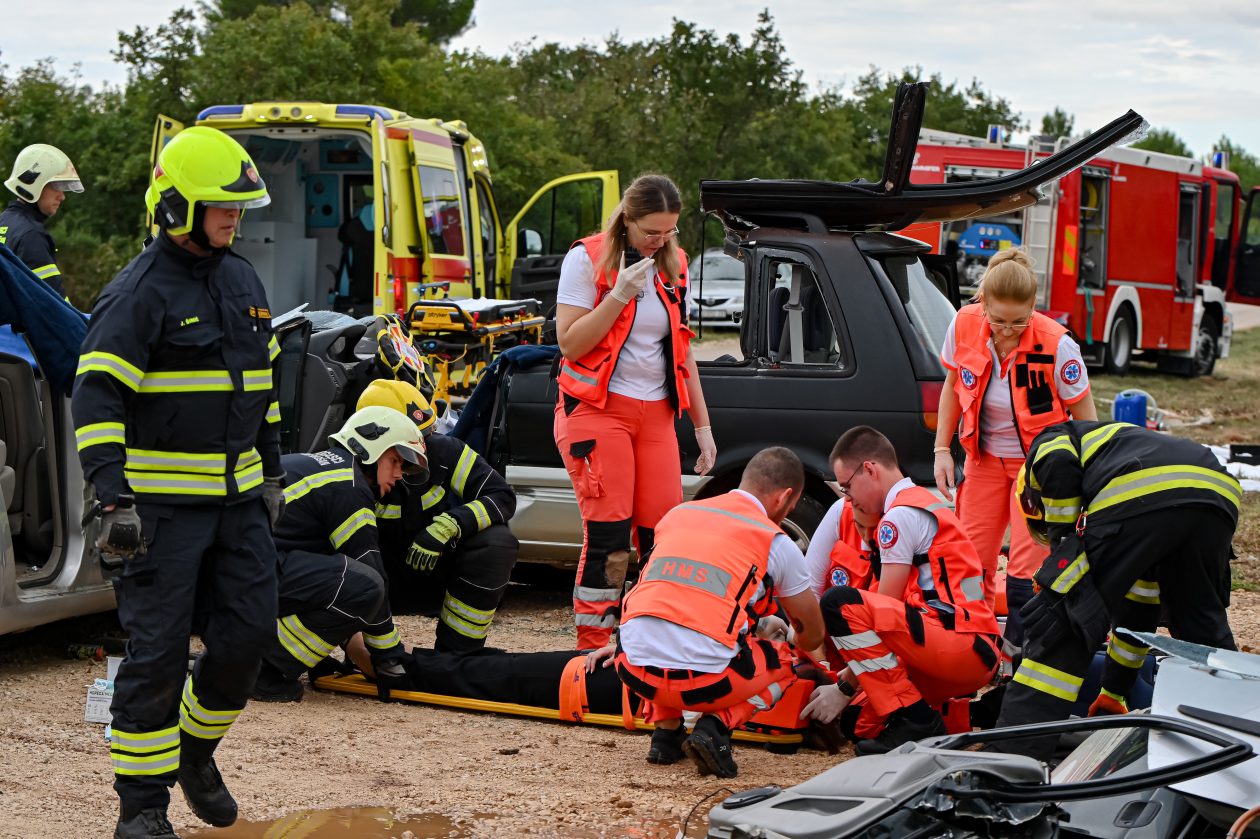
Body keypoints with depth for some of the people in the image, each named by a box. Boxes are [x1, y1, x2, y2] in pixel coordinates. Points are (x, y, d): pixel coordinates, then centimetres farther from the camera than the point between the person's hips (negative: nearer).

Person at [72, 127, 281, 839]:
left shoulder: (244, 281, 13)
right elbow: (97, 397, -18)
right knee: (158, 651, -4)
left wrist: (272, 471, 23)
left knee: (248, 631, 5)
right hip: (163, 501, -7)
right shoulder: (139, 293, -11)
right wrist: (115, 500, -25)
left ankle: (195, 751, 28)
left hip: (237, 497, 7)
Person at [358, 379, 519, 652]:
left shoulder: (445, 451, -16)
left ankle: (455, 655, -15)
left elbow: (503, 497, -19)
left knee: (496, 543, -27)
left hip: (441, 575, 2)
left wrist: (447, 526, -37)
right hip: (391, 584, -2)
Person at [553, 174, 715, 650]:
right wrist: (620, 293, -20)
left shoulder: (674, 267, 12)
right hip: (598, 409, -5)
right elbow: (570, 344, -12)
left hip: (655, 414, 5)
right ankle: (592, 650, -4)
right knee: (608, 538, -11)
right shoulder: (588, 259, -4)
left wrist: (702, 425, 16)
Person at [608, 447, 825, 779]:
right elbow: (813, 636, 25)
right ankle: (715, 727, 0)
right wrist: (791, 641, 48)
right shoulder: (777, 543, 10)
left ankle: (665, 729, 19)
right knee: (781, 663, 25)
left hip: (635, 670, 4)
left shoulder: (678, 514, 20)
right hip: (703, 683, -4)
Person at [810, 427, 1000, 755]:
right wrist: (850, 674, 19)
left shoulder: (901, 515, -7)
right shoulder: (926, 505, 24)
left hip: (960, 645, -9)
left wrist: (844, 687, -2)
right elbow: (888, 615, 23)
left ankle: (913, 719, -16)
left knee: (840, 604, -20)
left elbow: (885, 607, -8)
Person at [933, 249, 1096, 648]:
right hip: (986, 458, 4)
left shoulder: (1055, 345, -26)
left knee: (1027, 568, -10)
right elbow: (952, 386, 4)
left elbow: (1085, 419, -15)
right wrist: (942, 450, 2)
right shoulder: (964, 325, -15)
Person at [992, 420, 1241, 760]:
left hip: (1137, 498, -6)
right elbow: (1139, 608, 46)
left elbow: (1059, 468, 0)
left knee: (1058, 624, 3)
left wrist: (1063, 543, 13)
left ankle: (1014, 755, 0)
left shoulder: (1050, 441, 32)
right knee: (1203, 630, 27)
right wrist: (1114, 693, 54)